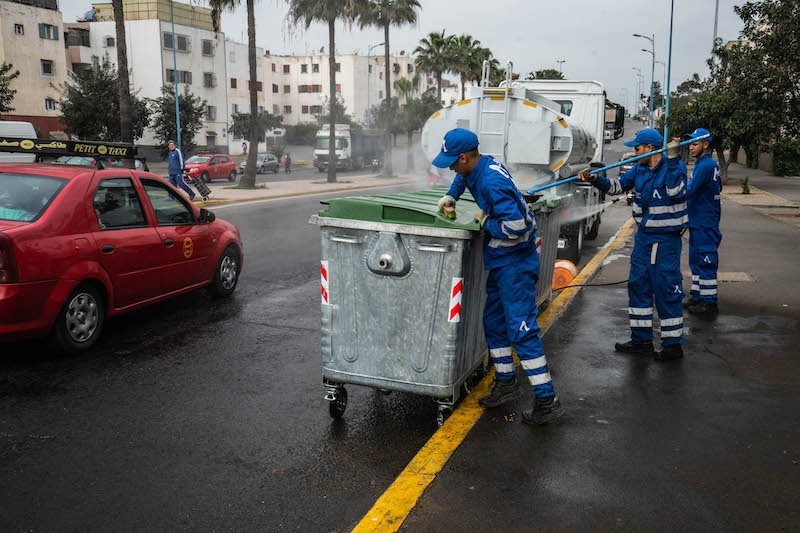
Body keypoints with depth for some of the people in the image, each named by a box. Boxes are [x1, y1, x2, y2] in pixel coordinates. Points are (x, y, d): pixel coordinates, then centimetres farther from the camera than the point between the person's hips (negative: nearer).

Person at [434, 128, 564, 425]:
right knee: (493, 322, 18)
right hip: (499, 261, 10)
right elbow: (463, 178, 30)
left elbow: (515, 226, -32)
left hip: (515, 263, -10)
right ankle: (506, 384, 31)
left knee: (521, 329, -10)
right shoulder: (482, 165, 4)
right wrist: (451, 197, 13)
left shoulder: (492, 182, -26)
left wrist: (485, 222, -15)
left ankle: (547, 401, -3)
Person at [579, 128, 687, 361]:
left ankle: (673, 344, 8)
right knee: (638, 285, 12)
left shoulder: (674, 166, -11)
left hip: (666, 238, -8)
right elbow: (617, 185, 15)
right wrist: (595, 179, 0)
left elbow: (676, 192, -26)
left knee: (666, 289, -3)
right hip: (644, 235, 8)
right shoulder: (640, 170, 7)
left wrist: (673, 160, -29)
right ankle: (641, 340, 23)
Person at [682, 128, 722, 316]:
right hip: (698, 223, 10)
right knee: (696, 261, 17)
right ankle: (697, 297, 26)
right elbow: (719, 187, 23)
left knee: (706, 263, -4)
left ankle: (709, 303, 2)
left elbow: (687, 192, -25)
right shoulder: (711, 164, 13)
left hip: (705, 225, -10)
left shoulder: (705, 166, -18)